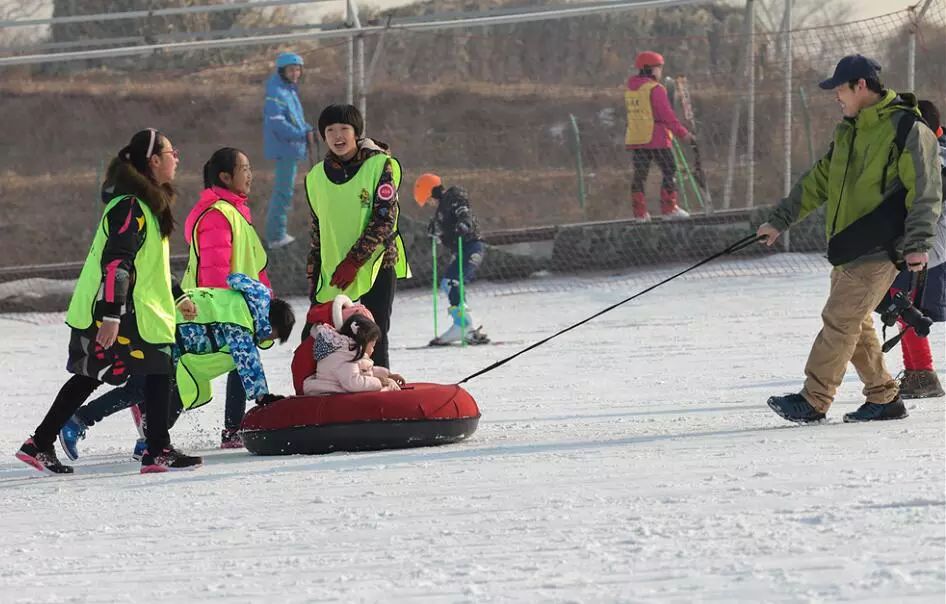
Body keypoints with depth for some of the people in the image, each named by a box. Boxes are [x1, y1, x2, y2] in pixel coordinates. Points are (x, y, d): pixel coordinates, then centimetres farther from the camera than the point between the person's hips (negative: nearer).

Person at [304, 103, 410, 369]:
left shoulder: (381, 165, -5)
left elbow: (384, 219, -12)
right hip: (331, 272, 4)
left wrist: (353, 261, -17)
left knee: (375, 342, -4)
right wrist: (313, 274, 12)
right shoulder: (317, 176, 8)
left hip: (376, 265, -4)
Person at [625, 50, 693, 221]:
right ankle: (669, 207, 0)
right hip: (656, 139, -7)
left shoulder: (630, 90, 12)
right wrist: (682, 132, -11)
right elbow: (667, 115, -15)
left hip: (635, 138, 7)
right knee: (669, 171, 3)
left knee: (639, 174, 8)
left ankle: (639, 212, 6)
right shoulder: (655, 89, -12)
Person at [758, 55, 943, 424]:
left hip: (878, 251, -8)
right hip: (848, 248, 8)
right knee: (855, 324, 9)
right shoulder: (849, 132, 16)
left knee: (840, 320, -11)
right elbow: (819, 181, 23)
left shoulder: (907, 129, -10)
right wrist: (780, 221, 22)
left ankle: (813, 401, -11)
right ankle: (884, 398, 17)